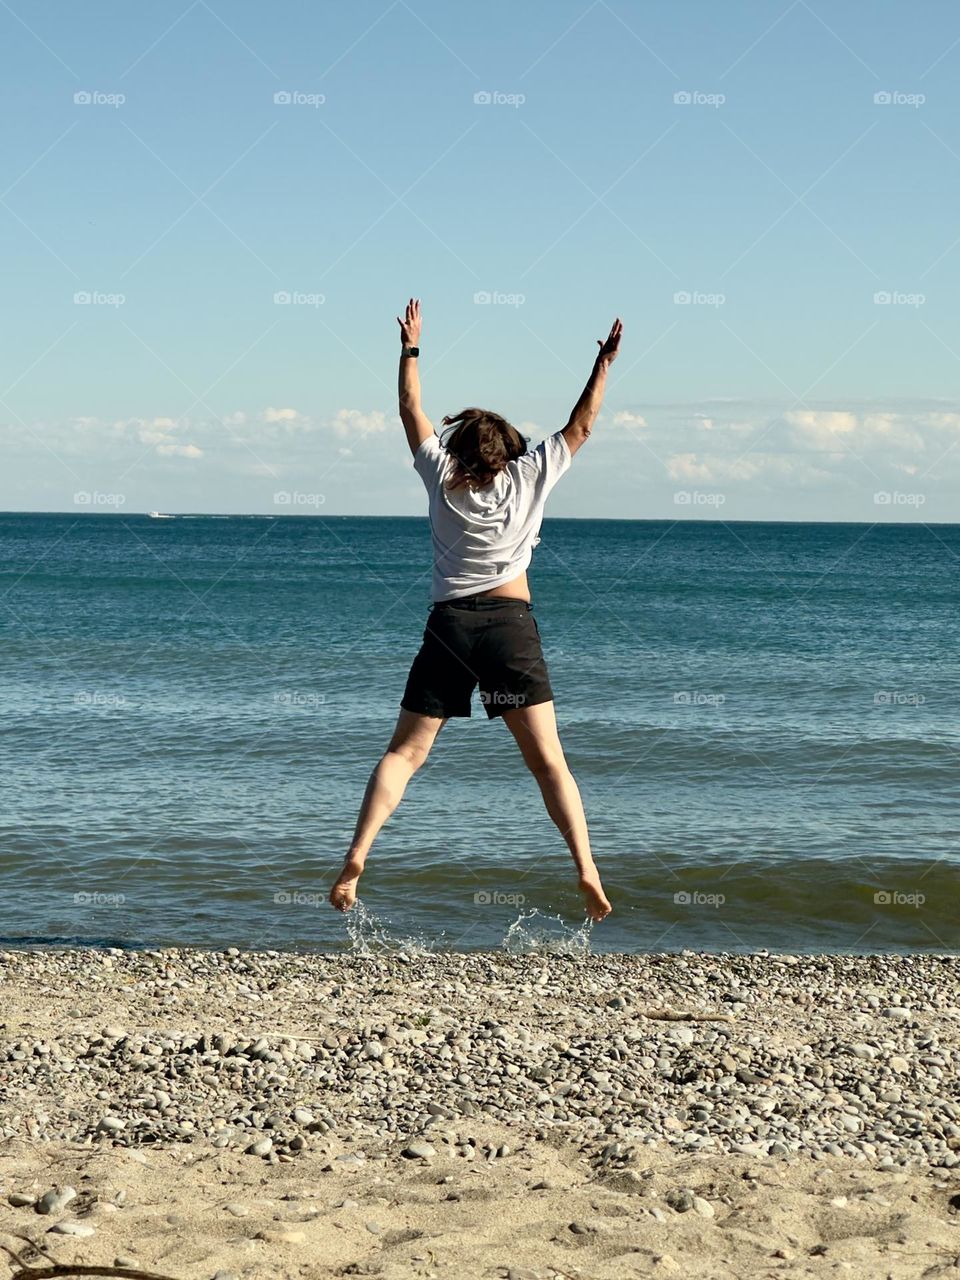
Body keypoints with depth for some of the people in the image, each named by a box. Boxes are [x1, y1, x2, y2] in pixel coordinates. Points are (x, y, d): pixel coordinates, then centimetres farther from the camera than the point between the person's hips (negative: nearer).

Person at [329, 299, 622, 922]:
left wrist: (411, 350, 33)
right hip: (511, 622, -1)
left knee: (405, 752, 4)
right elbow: (579, 429, 19)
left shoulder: (441, 474, 12)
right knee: (548, 759, 0)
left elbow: (413, 413, 24)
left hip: (449, 624, 1)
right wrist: (604, 364, 24)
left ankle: (357, 855, -12)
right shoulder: (529, 475, 9)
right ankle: (586, 868, -11)